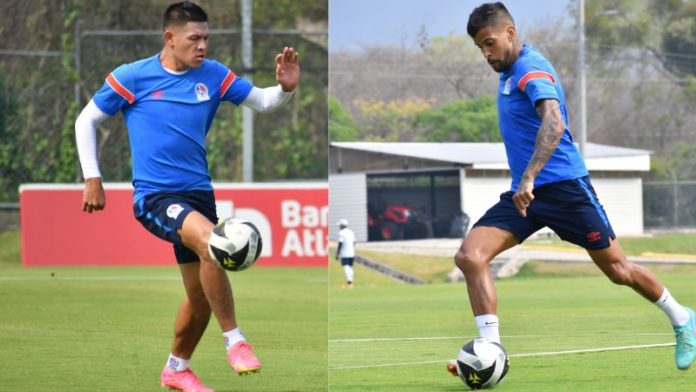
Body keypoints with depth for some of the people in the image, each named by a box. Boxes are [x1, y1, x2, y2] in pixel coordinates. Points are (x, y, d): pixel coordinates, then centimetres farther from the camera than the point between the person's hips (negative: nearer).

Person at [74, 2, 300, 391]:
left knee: (202, 296, 12)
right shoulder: (132, 77, -5)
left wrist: (285, 88, -16)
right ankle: (235, 341, -23)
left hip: (198, 193, 5)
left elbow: (262, 101, 7)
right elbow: (86, 120, 5)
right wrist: (92, 179, -1)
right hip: (154, 196, -5)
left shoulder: (213, 75, 3)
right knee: (213, 242, -33)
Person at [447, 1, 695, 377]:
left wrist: (529, 177, -43)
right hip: (524, 192, 8)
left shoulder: (531, 70, -15)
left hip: (563, 186, -8)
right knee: (469, 256, -13)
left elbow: (554, 123, -33)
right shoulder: (510, 72, 13)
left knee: (618, 270, 4)